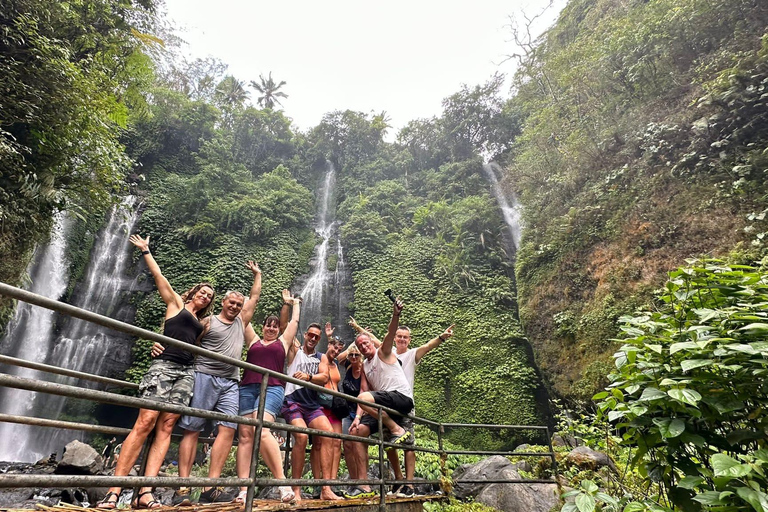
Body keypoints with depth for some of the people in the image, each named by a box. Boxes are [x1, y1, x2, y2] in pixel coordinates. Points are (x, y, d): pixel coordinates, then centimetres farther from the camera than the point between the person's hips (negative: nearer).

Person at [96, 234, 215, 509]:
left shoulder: (201, 322, 26)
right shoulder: (176, 304, 14)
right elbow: (159, 276, 11)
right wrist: (145, 250, 15)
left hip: (187, 372, 5)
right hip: (164, 365, -5)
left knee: (165, 427, -6)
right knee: (145, 422, -15)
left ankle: (145, 492, -11)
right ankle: (113, 491, -12)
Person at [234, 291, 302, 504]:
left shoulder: (283, 341, 18)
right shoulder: (253, 342, 22)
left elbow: (295, 321, 28)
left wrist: (295, 303, 40)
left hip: (272, 388, -4)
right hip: (247, 388, 4)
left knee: (261, 430, -23)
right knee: (244, 435, -6)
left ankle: (282, 483, -22)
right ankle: (243, 490, -7)